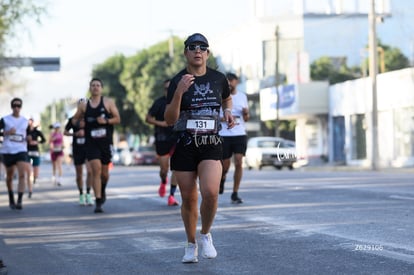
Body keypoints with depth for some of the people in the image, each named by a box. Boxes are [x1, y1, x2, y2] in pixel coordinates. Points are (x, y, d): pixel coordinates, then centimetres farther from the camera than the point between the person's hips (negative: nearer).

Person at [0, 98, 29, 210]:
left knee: (22, 175, -17)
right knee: (9, 176, 10)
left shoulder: (25, 121, 10)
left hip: (21, 151, 1)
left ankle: (19, 201, -20)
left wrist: (27, 139, 11)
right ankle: (11, 199, 29)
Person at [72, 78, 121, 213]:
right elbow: (74, 119, 17)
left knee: (104, 171, 10)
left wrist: (106, 121, -16)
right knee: (96, 169, -14)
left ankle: (103, 190, 44)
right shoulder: (84, 105, 6)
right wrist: (78, 123, -5)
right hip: (91, 142, 0)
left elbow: (117, 119, 2)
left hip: (106, 141, 1)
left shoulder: (108, 102, 2)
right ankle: (98, 202, -13)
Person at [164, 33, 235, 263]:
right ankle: (191, 245, 27)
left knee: (210, 192, -21)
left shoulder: (218, 79, 4)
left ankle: (205, 235, 6)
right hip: (185, 146, 0)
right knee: (188, 199, 6)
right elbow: (169, 120, -11)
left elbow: (227, 98, 27)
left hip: (211, 144, 0)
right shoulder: (177, 81, -4)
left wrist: (228, 111, 6)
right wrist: (179, 92, -24)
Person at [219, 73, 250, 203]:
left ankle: (235, 194, -4)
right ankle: (222, 178, 39)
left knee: (239, 163, -10)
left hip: (240, 134, 2)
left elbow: (246, 118, 15)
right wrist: (225, 118, -15)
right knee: (225, 165, 3)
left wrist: (246, 113, -7)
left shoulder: (242, 97, 10)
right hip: (224, 135, -2)